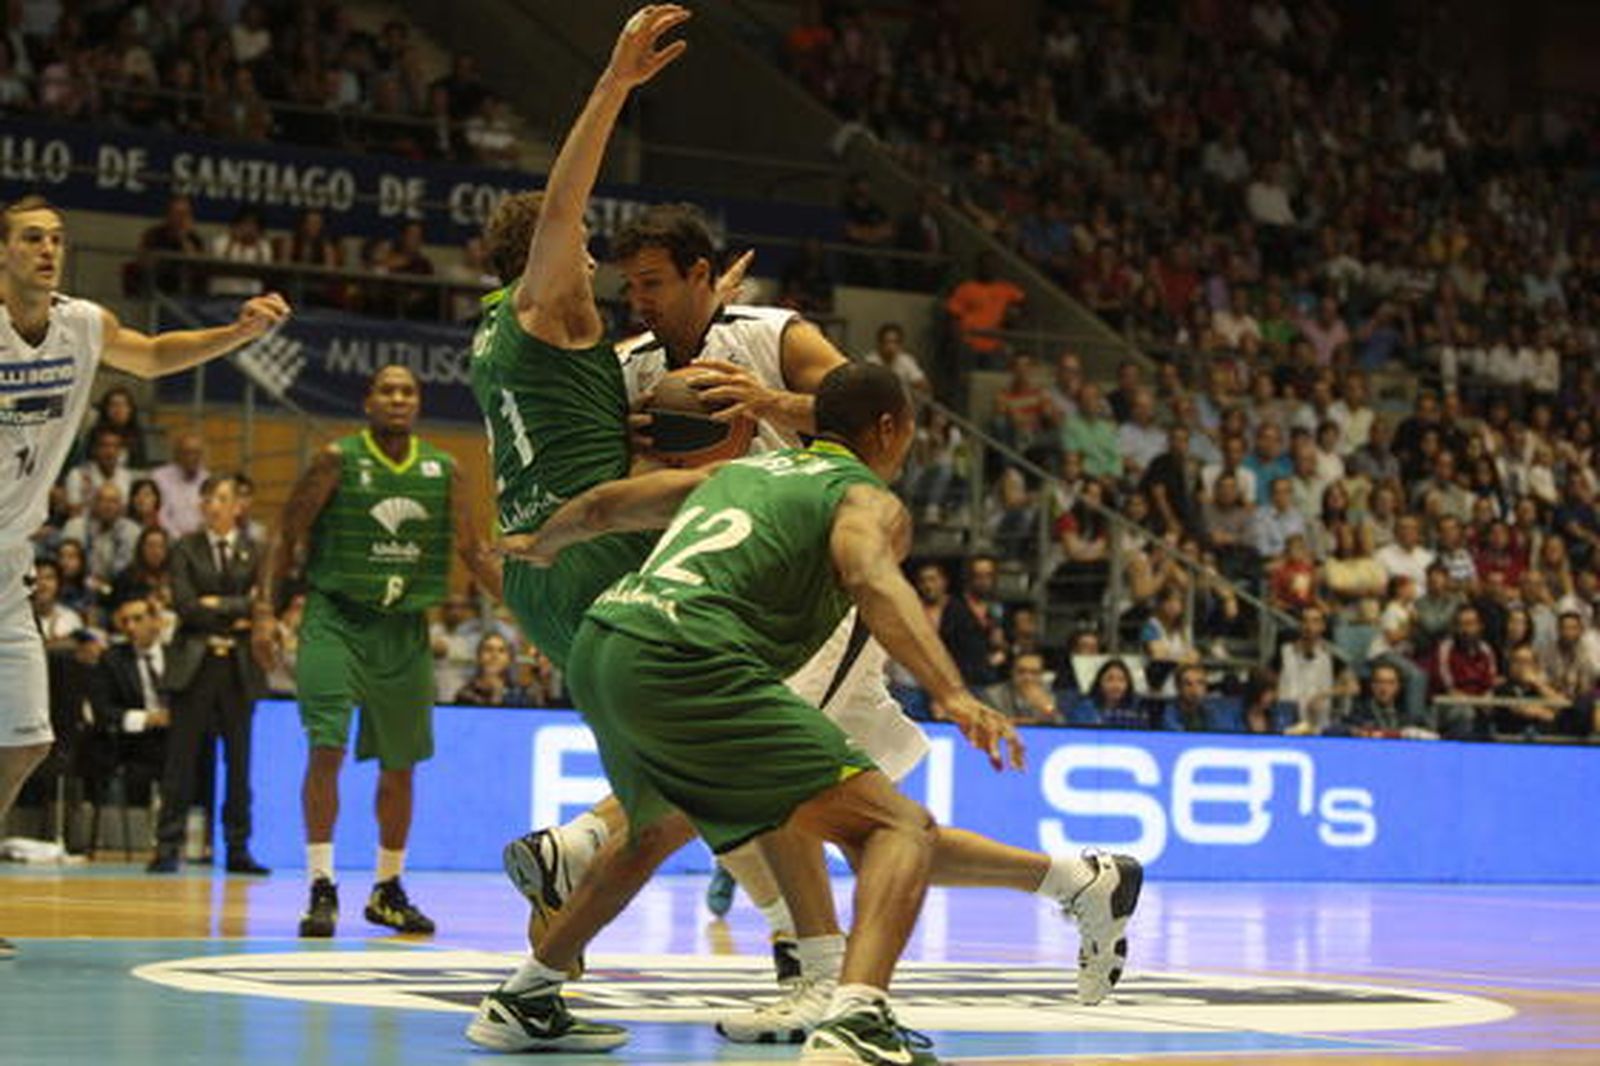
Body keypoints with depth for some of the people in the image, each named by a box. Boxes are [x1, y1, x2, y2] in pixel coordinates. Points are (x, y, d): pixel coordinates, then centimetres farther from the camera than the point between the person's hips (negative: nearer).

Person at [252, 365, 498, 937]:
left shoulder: (443, 470, 5)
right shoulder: (338, 460, -6)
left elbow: (474, 553, 13)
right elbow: (287, 536, -3)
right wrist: (265, 609, -12)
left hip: (405, 630, 4)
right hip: (336, 618, -4)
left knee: (400, 763, 10)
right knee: (326, 748, -15)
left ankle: (387, 890, 25)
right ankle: (322, 889, -10)